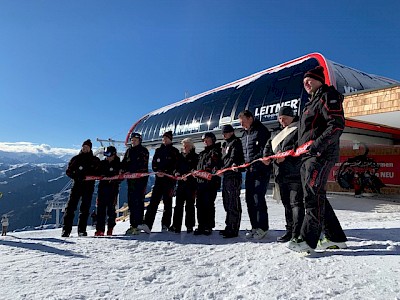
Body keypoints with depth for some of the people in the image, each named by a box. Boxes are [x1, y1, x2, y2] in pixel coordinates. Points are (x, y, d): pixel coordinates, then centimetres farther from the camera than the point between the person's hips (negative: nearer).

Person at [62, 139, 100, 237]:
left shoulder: (95, 160, 10)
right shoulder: (76, 158, 11)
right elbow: (68, 171, 8)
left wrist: (88, 175, -10)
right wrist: (77, 176, -11)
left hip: (88, 187, 0)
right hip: (77, 185, 0)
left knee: (85, 209, 1)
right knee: (70, 207, -5)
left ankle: (82, 230, 8)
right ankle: (66, 230, 0)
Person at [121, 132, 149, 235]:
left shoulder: (143, 151, 0)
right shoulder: (129, 151, 19)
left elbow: (142, 165, -11)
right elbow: (124, 163, 18)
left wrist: (131, 172, -20)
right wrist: (122, 169, -4)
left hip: (141, 178, -6)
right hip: (130, 178, 6)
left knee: (138, 201, -9)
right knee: (131, 202, 7)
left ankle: (138, 225, -5)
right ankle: (133, 225, 14)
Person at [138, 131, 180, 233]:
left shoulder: (174, 151, 6)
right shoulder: (158, 150, 19)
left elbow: (175, 165, -4)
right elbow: (154, 163, 15)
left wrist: (165, 172, -15)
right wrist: (157, 171, -5)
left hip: (169, 179, -3)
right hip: (159, 179, 3)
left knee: (167, 202, 1)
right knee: (153, 201, -7)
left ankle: (165, 225, 9)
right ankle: (147, 225, -14)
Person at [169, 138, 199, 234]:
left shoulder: (195, 157, 1)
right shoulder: (180, 156, 16)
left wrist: (188, 176, -16)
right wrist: (176, 173, -2)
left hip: (191, 183, -4)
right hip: (181, 183, 4)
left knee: (189, 205, 1)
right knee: (178, 205, 2)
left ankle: (189, 226, 10)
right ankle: (176, 226, 6)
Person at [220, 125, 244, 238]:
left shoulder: (236, 142, -2)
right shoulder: (225, 144, 24)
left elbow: (235, 155, -18)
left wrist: (234, 163, -32)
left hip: (233, 175, -9)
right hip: (226, 174, 9)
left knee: (233, 203, -8)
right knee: (227, 202, 13)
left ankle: (234, 230, -5)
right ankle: (229, 227, 23)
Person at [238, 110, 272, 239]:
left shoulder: (261, 131, -6)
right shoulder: (244, 135, 19)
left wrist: (253, 162, -19)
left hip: (261, 170, -8)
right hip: (249, 171, 8)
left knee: (258, 198, -9)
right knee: (249, 199, 7)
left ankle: (262, 227, 3)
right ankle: (255, 227, 17)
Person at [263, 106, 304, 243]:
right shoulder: (277, 134, 24)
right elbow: (269, 145, 20)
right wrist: (267, 156, 0)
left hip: (295, 174, -8)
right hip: (281, 174, 8)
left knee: (296, 203, -9)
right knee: (287, 204, 13)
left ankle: (297, 234, -6)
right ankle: (289, 230, 21)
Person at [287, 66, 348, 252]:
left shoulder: (328, 96, -1)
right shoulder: (312, 102, 28)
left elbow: (337, 125, -15)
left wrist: (318, 144, -24)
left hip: (321, 155, -10)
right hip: (307, 156, 10)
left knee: (313, 196, -13)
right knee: (316, 197, 9)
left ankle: (308, 240, -9)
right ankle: (336, 238, 18)